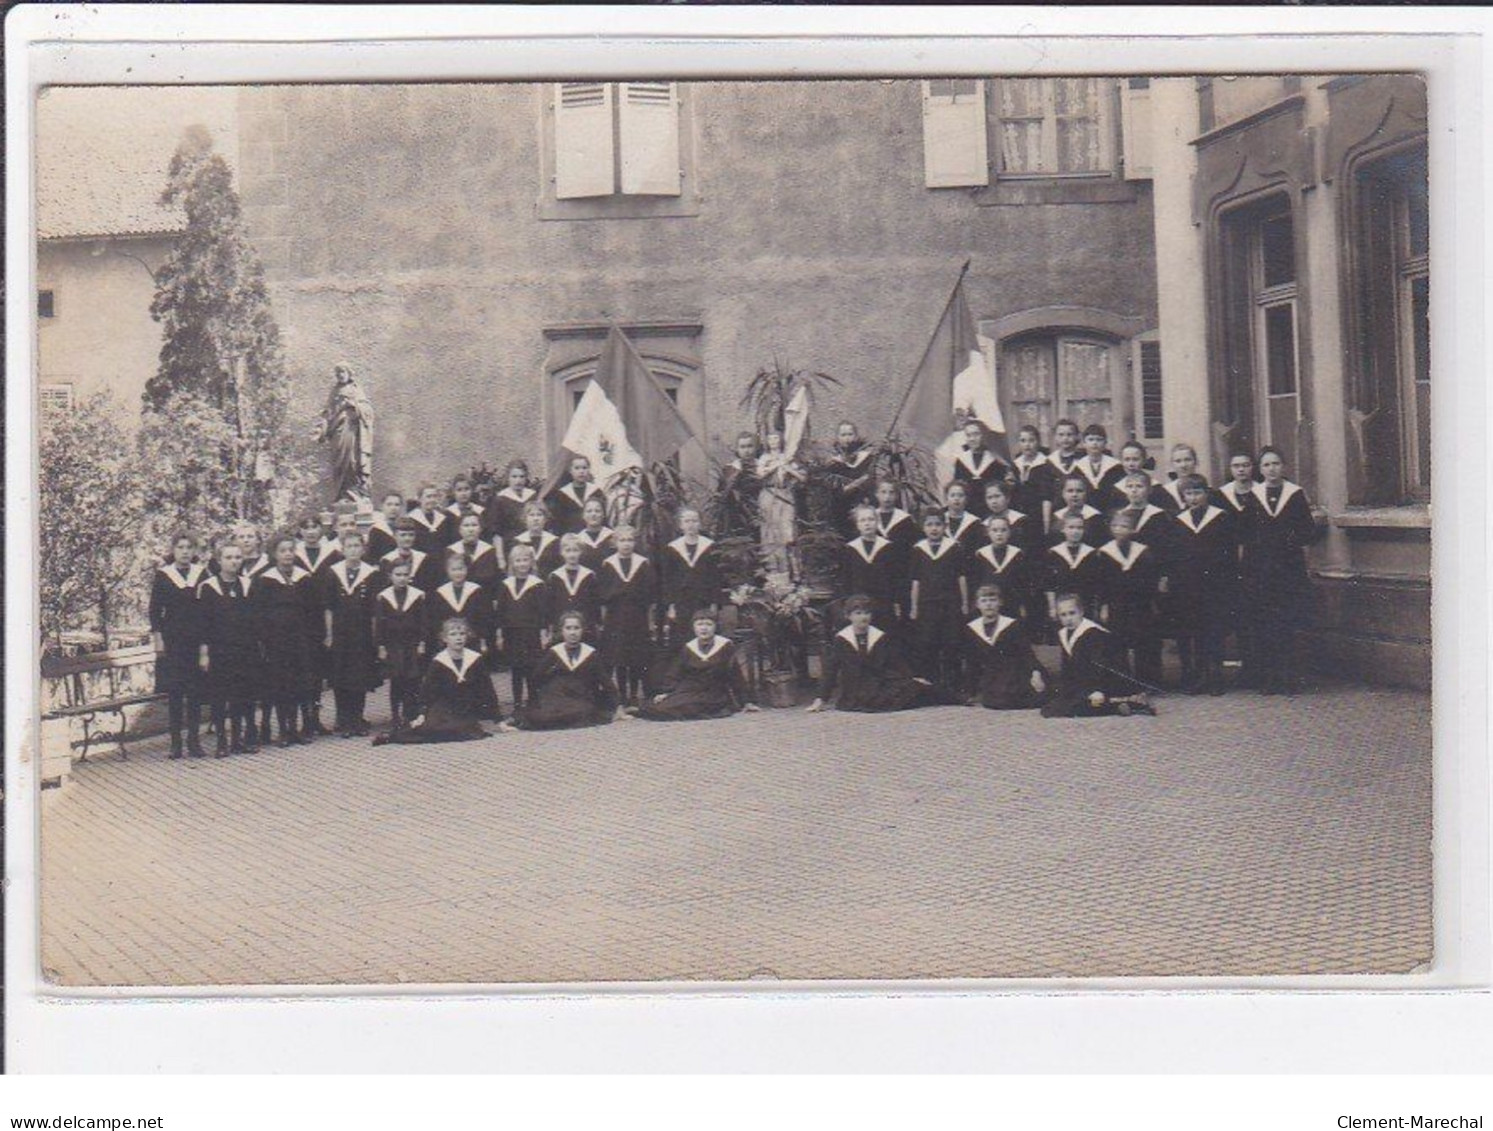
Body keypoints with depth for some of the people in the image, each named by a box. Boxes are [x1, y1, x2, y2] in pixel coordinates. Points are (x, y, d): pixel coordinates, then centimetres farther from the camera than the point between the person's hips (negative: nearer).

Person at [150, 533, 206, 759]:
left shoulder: (202, 574, 6)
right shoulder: (163, 575, 1)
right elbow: (155, 610, 2)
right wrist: (157, 639, -6)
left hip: (197, 639, 2)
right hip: (172, 640, -2)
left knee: (196, 692, 3)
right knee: (174, 693, -1)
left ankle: (194, 739, 10)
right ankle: (176, 740, 4)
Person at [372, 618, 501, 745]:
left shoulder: (477, 660, 0)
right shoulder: (437, 663, -3)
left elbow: (488, 691, 2)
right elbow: (428, 691, -2)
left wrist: (500, 721, 0)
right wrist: (422, 715, -18)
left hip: (468, 717, 3)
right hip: (443, 714, -3)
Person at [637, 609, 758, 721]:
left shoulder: (726, 647, 2)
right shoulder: (687, 649, 11)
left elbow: (736, 677, 3)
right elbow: (677, 677, 12)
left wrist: (746, 702, 1)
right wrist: (666, 693, -5)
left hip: (713, 696, -4)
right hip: (688, 692, 4)